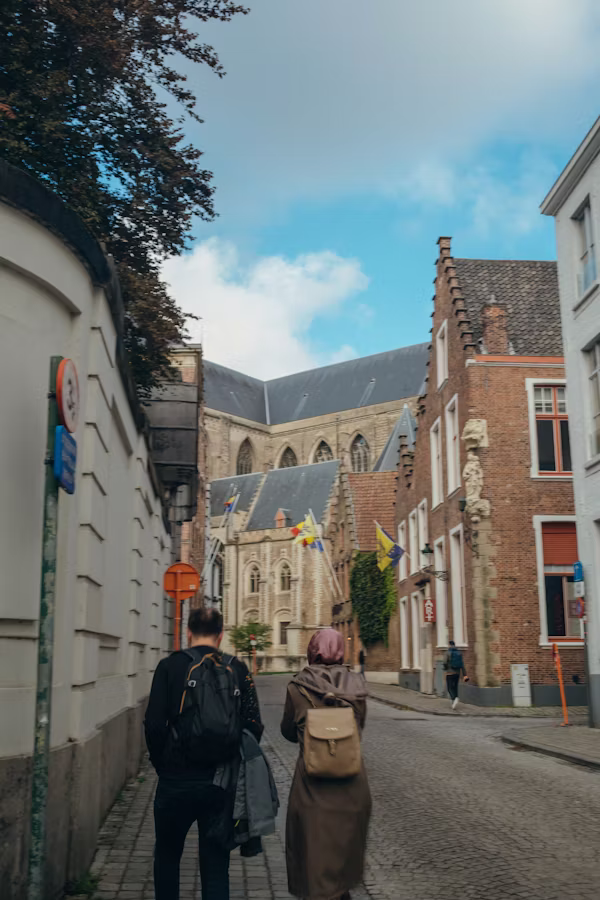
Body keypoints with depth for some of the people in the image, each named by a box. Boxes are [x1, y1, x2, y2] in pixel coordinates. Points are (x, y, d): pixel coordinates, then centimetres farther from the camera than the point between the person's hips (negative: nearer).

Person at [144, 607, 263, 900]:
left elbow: (154, 724, -11)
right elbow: (253, 725, -3)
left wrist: (161, 763, 4)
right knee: (215, 862, 11)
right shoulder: (237, 669, -1)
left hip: (176, 780, -1)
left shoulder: (170, 666, -6)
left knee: (167, 855, 21)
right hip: (221, 783, 1)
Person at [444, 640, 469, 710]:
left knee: (450, 688, 0)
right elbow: (462, 665, -1)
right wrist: (465, 675, -3)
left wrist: (445, 668, 10)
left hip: (450, 673, -5)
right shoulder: (459, 653, 3)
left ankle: (455, 699, -26)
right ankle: (454, 704, 15)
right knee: (455, 687, 15)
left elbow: (445, 663, -14)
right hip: (457, 673, 5)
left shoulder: (448, 653, -10)